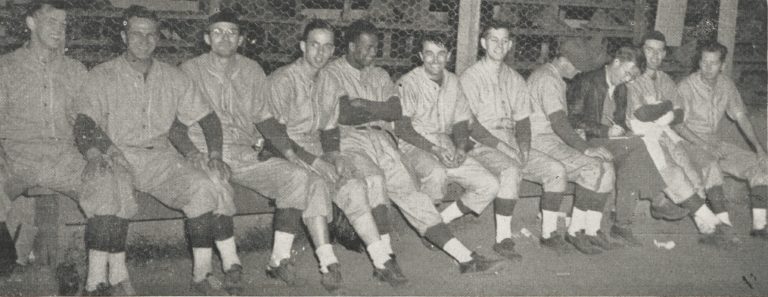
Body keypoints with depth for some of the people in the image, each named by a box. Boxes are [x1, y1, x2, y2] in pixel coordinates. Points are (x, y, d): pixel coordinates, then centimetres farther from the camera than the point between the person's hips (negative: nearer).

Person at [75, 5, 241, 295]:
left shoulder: (172, 77, 17)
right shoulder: (102, 77, 8)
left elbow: (207, 117, 16)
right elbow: (82, 121, -3)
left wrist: (215, 154, -1)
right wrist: (96, 138, -26)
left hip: (162, 155, 4)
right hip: (121, 158, -4)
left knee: (210, 179, -27)